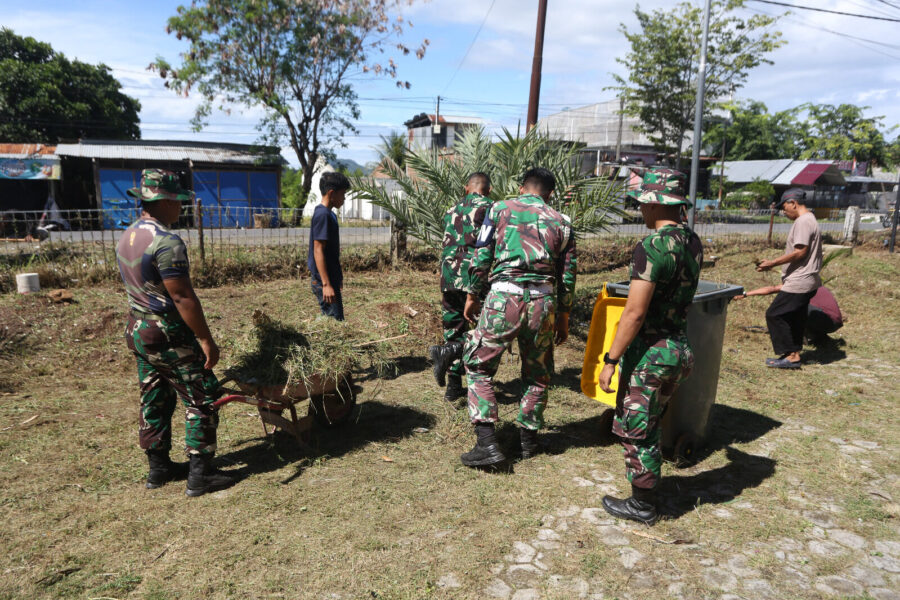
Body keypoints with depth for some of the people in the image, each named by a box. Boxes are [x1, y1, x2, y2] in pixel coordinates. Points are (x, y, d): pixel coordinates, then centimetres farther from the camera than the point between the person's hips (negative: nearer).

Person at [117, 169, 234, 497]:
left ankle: (158, 467, 28)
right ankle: (200, 474, 4)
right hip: (168, 334, -9)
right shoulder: (166, 242, -21)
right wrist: (207, 340, -20)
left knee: (154, 399, 17)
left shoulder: (126, 237, 8)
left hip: (138, 329, 9)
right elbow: (182, 297, -24)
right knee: (202, 398, 0)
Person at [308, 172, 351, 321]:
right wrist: (326, 284, -24)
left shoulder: (329, 214, 14)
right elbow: (318, 251, -21)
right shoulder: (323, 215, -16)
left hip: (331, 278, 10)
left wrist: (338, 277, 25)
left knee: (330, 318, 15)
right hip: (324, 280, -10)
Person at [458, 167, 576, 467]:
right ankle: (528, 438, 29)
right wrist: (563, 316, 21)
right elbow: (567, 276, 13)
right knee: (537, 373, 19)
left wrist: (472, 296, 12)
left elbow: (481, 257, 3)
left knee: (479, 366, 8)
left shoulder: (500, 209, 8)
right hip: (544, 301, 3)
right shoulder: (561, 222, 13)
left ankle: (487, 443, 2)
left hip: (504, 297, -2)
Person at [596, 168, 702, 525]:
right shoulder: (693, 243, 6)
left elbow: (635, 313, -23)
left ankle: (642, 505, 20)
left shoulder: (652, 247, -21)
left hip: (649, 352, -8)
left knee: (634, 430, 7)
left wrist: (610, 360, -17)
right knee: (649, 426, 23)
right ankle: (645, 482, 38)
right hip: (680, 347, 9)